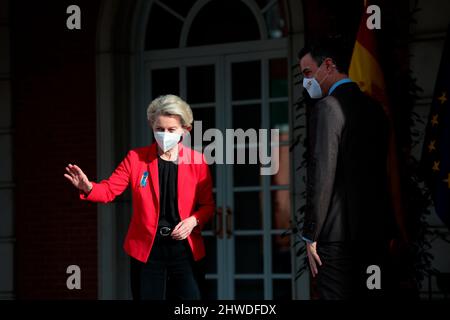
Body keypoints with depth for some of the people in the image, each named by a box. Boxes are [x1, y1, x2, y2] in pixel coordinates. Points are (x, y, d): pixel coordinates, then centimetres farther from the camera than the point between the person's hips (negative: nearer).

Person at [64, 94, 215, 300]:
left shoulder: (197, 161, 0)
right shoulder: (136, 158, 1)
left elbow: (208, 205, 5)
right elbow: (110, 189, -3)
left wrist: (193, 221, -15)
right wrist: (88, 188, -24)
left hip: (184, 246, 0)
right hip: (146, 249, 0)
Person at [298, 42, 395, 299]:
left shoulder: (327, 108, -9)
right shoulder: (374, 107, 14)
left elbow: (322, 174, -15)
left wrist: (311, 235, -11)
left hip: (339, 235, -8)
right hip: (377, 232, 8)